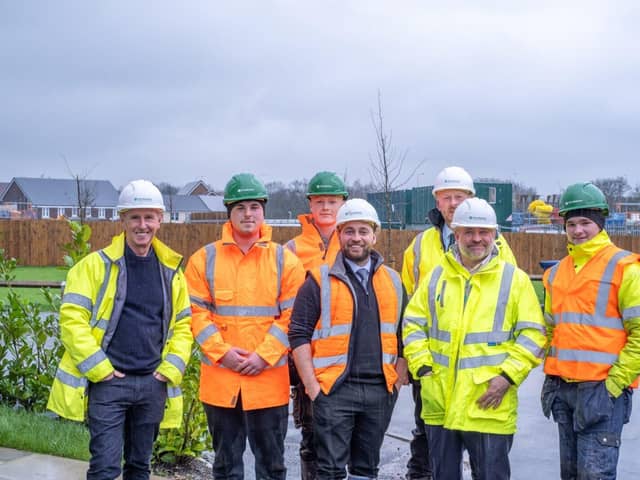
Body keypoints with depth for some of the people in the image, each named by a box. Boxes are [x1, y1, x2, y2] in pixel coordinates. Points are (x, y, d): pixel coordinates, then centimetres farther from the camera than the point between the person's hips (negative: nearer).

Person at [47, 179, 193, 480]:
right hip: (108, 382, -4)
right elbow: (72, 319, -8)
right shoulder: (96, 264, -4)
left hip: (153, 384, 4)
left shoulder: (171, 270, 9)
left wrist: (171, 369, 0)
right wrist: (99, 369, -13)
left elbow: (183, 324, 13)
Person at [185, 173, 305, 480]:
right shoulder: (204, 259, 3)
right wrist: (223, 351, -12)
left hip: (269, 380, -1)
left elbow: (291, 316, -2)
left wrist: (264, 355, -12)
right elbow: (196, 312, -1)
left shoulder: (285, 260, 2)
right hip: (220, 379, 1)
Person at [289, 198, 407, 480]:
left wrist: (398, 379, 5)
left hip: (380, 391, 4)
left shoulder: (393, 281, 11)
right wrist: (311, 385, -10)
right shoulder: (320, 281, -1)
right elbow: (299, 334, -4)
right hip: (334, 390, -4)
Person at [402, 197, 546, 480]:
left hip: (490, 405, -3)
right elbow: (413, 324, 11)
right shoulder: (435, 277, 9)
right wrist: (423, 366, -1)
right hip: (439, 403, 3)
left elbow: (532, 334, -3)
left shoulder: (515, 279, 1)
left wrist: (507, 375, -12)